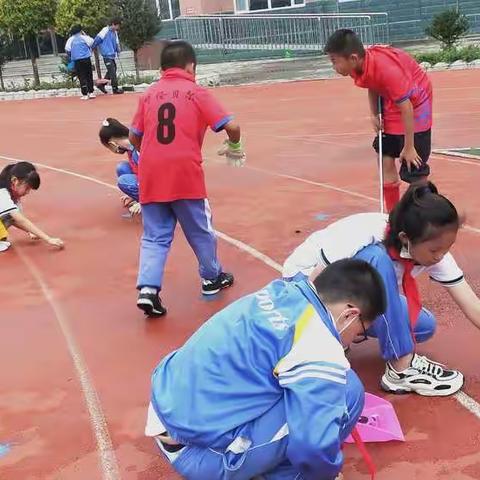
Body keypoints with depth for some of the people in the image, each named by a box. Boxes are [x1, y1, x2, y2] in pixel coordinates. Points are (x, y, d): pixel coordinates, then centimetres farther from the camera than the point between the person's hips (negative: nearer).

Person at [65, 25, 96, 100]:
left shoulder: (71, 39, 3)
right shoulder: (84, 37, 1)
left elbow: (67, 49, -1)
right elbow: (92, 42, 11)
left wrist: (70, 57, 15)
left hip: (77, 61, 0)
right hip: (86, 59, 0)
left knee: (82, 77, 1)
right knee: (89, 76, 10)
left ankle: (85, 94, -3)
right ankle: (91, 93, 10)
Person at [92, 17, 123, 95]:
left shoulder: (115, 32, 12)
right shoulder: (105, 31, -13)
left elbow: (117, 43, 21)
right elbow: (97, 39, -10)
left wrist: (118, 51, 9)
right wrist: (92, 48, -4)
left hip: (112, 55, 9)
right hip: (107, 55, -9)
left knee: (112, 71, 14)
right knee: (112, 71, -9)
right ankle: (115, 89, -5)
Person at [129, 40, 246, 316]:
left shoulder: (148, 95, 11)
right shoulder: (197, 93, 1)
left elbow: (134, 137, 15)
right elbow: (232, 126, -6)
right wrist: (234, 147, 13)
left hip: (151, 177, 3)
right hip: (186, 174, -3)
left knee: (154, 237, 9)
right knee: (200, 231, 15)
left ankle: (148, 289, -5)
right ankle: (212, 278, 31)